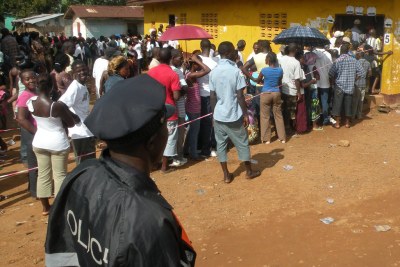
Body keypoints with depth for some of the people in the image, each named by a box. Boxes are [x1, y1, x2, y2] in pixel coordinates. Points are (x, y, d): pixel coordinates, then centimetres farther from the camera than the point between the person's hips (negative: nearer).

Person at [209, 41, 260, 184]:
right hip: (234, 115, -4)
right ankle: (249, 171, 26)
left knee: (221, 144, 11)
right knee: (242, 144, 11)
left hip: (218, 115, 4)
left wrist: (214, 112, 16)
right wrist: (245, 114, -5)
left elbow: (212, 96, 4)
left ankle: (226, 175, 18)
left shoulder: (213, 72, 1)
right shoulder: (236, 71, -13)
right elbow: (240, 96, -14)